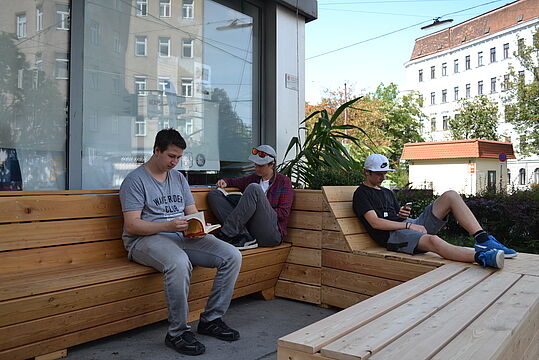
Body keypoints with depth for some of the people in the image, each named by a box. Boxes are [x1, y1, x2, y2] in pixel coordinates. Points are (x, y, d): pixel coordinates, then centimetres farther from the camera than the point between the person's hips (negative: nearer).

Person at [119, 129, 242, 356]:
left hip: (183, 236, 7)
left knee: (232, 256, -11)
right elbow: (131, 226, -12)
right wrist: (168, 226, -26)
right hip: (146, 239, -6)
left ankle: (211, 319, 1)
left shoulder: (178, 177, 19)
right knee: (179, 262, -40)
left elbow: (193, 213, 17)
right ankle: (177, 332, -21)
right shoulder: (135, 180, -2)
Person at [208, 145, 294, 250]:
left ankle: (226, 235, -28)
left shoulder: (284, 181, 10)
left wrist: (261, 211, -7)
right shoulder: (253, 178, 24)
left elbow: (284, 213, 0)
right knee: (213, 194, -5)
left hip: (271, 234, -6)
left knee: (254, 188, -27)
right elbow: (235, 181, 38)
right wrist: (225, 181, 16)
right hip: (247, 228, 6)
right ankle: (243, 238, -24)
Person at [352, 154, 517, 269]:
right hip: (392, 235, -8)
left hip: (410, 225, 8)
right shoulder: (362, 193, 2)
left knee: (451, 195, -5)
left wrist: (403, 214, 2)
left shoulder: (387, 192, 29)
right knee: (432, 240, -40)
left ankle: (482, 239, -20)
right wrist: (409, 225, -14)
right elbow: (375, 223, -12)